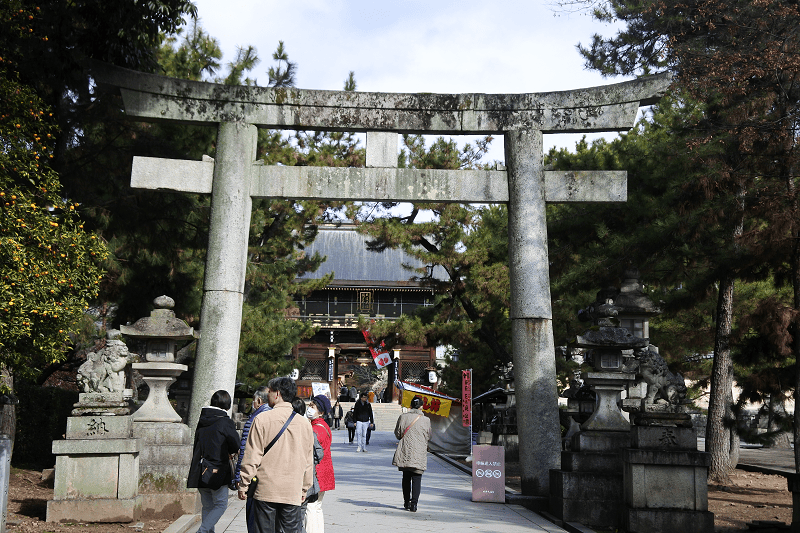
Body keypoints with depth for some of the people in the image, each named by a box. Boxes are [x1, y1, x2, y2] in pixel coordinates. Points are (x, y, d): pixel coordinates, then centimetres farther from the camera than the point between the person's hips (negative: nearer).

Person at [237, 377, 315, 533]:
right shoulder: (304, 423, 5)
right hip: (293, 492, 3)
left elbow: (252, 457, -5)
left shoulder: (262, 419, -6)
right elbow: (308, 461, 11)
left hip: (265, 491, -2)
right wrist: (304, 489, 21)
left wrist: (243, 485, 4)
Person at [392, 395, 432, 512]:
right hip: (419, 454, -2)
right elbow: (428, 437, 7)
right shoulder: (426, 420, -3)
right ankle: (414, 503, -8)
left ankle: (406, 502, 19)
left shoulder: (403, 417, -2)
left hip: (405, 452, 2)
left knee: (406, 478, 14)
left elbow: (397, 434, 4)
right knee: (416, 478, 1)